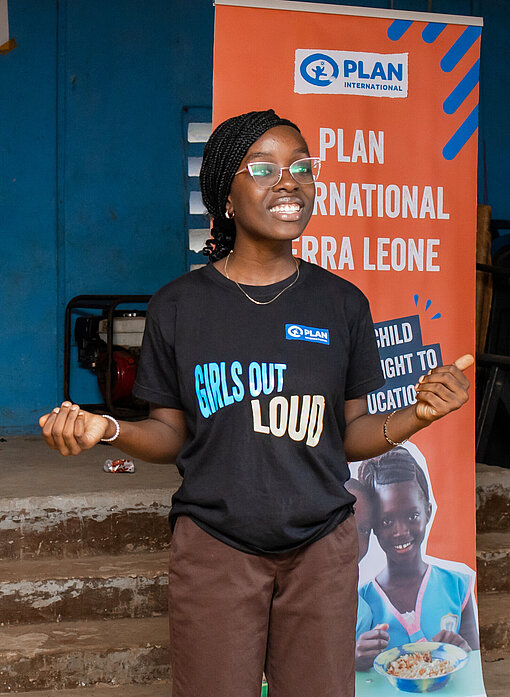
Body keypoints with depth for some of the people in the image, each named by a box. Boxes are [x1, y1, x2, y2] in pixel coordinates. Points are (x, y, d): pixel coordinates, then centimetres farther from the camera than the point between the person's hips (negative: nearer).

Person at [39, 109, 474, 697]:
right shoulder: (178, 306, -1)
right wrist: (110, 429, -16)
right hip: (213, 547, -1)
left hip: (321, 547, 2)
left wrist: (418, 415, -12)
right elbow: (170, 434, 4)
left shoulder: (342, 304, 3)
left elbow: (350, 434, 6)